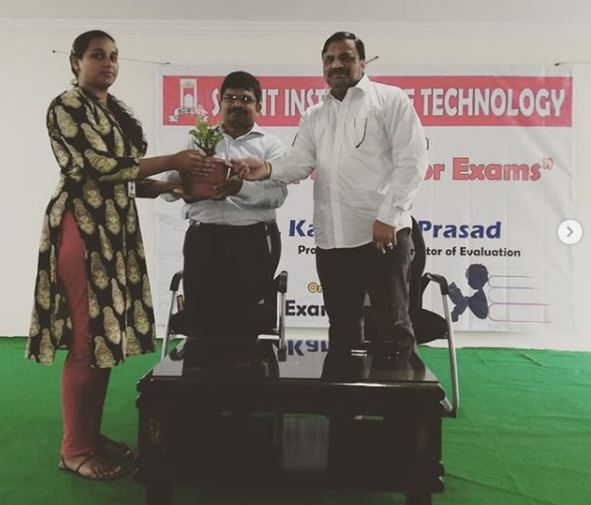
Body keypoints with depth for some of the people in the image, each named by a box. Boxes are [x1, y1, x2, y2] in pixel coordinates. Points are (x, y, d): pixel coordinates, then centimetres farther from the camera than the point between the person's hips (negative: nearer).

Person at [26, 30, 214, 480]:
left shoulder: (116, 111, 18)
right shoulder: (67, 106, -6)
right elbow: (101, 168, -16)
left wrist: (171, 186, 3)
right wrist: (172, 161, -12)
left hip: (116, 230, 8)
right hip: (83, 230, -8)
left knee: (109, 334, 10)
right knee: (88, 338, -5)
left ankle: (93, 434, 23)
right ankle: (75, 449, 9)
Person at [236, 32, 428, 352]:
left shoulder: (390, 100, 3)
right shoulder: (313, 116, 19)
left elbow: (412, 160, -5)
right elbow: (299, 163, 6)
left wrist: (388, 217, -14)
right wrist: (267, 169, -16)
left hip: (383, 233, -5)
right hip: (331, 239, 5)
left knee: (392, 325, 3)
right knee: (342, 327, 13)